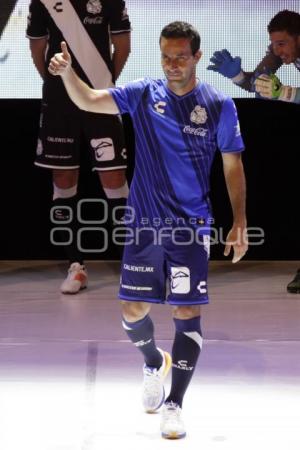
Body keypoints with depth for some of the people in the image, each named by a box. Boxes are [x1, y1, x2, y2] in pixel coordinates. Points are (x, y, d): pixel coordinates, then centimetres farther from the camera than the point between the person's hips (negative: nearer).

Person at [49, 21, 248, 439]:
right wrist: (67, 72, -31)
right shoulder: (143, 94, -1)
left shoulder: (219, 105, -4)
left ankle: (174, 404, 7)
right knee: (132, 310, 3)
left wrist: (239, 223, -4)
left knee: (187, 313, -4)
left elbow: (233, 166, 2)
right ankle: (154, 362, 36)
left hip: (191, 226, -2)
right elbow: (90, 100, -11)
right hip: (144, 224, 2)